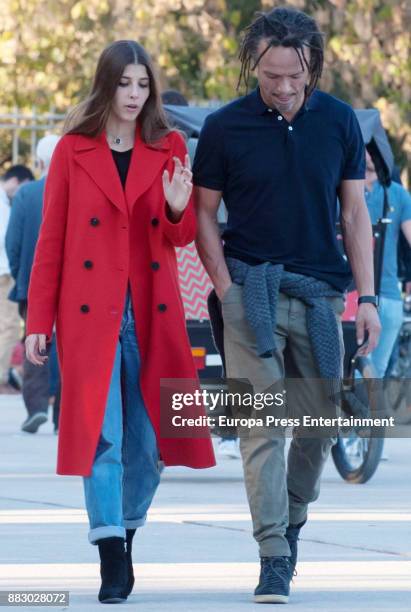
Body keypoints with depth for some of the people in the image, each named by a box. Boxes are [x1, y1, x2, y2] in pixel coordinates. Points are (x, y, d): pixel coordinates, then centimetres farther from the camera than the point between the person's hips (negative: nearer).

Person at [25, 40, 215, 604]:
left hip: (152, 313, 2)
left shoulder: (169, 149, 7)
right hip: (90, 312, -2)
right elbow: (51, 239, 3)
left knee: (148, 433, 4)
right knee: (100, 432, -9)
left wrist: (177, 208, -18)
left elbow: (182, 238, 5)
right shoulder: (73, 150, 2)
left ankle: (129, 533, 22)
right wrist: (38, 321, 0)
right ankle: (112, 557, -11)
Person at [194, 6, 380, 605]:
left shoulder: (339, 121, 3)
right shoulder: (225, 127, -3)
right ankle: (274, 558, -12)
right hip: (253, 288, -3)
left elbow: (354, 213, 7)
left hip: (319, 292, 3)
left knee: (323, 421, 9)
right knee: (262, 423, -10)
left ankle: (293, 519, 33)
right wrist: (228, 289, -5)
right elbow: (203, 213, 5)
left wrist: (367, 297, 2)